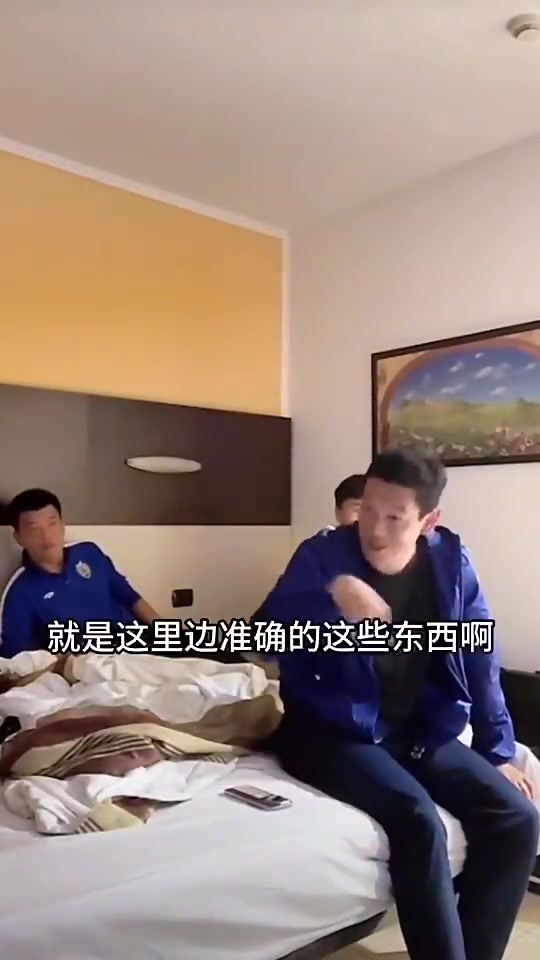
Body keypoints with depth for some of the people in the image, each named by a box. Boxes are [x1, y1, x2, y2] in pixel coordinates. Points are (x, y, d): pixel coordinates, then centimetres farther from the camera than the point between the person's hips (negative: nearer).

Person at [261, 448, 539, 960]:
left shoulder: (450, 562, -2)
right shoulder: (322, 556, -13)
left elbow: (480, 660, 7)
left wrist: (498, 752, 7)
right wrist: (331, 596, -37)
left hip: (420, 731, 5)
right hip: (332, 731, -4)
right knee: (418, 819, -28)